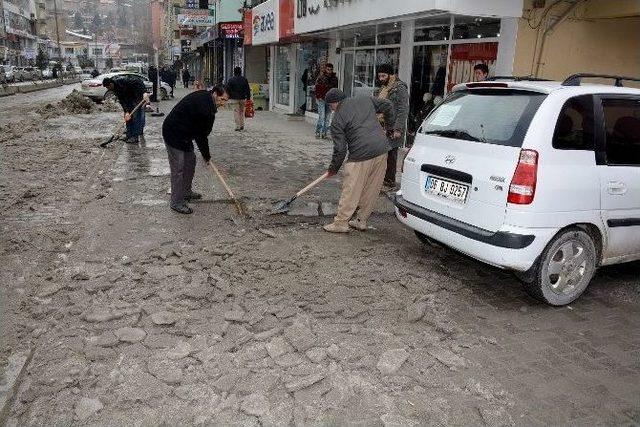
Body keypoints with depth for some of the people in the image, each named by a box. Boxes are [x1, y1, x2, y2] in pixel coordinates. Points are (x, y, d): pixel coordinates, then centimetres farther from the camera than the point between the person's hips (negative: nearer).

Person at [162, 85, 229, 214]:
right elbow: (201, 135, -19)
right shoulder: (205, 108, -27)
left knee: (190, 161, 17)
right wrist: (206, 156, -7)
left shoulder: (203, 96, 5)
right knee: (178, 168, -7)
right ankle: (177, 202, -1)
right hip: (174, 134, -11)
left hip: (184, 134, 11)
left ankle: (186, 192, 31)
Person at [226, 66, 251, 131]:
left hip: (234, 98, -2)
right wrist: (248, 97, 6)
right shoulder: (244, 79, 4)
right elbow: (248, 89, 3)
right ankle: (242, 126, 16)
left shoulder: (231, 80, -2)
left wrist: (228, 97, 7)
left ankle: (237, 126, -6)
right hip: (243, 98, 2)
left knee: (236, 111, 0)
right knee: (242, 111, 14)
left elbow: (228, 89, -2)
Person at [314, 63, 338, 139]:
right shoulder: (321, 77, -3)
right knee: (321, 116, -12)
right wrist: (318, 97, -8)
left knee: (328, 117, 3)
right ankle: (318, 132, -5)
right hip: (321, 99, -4)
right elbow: (317, 88, -1)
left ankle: (324, 133, 9)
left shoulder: (335, 78, 8)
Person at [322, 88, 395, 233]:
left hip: (361, 155, -6)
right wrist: (389, 124, 32)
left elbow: (340, 149, -2)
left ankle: (341, 223, 9)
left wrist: (333, 168, 11)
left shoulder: (337, 119, 0)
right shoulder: (366, 100, 15)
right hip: (382, 150, 6)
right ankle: (361, 221, 24)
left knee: (351, 190, 2)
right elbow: (388, 105, 20)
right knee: (372, 189, 13)